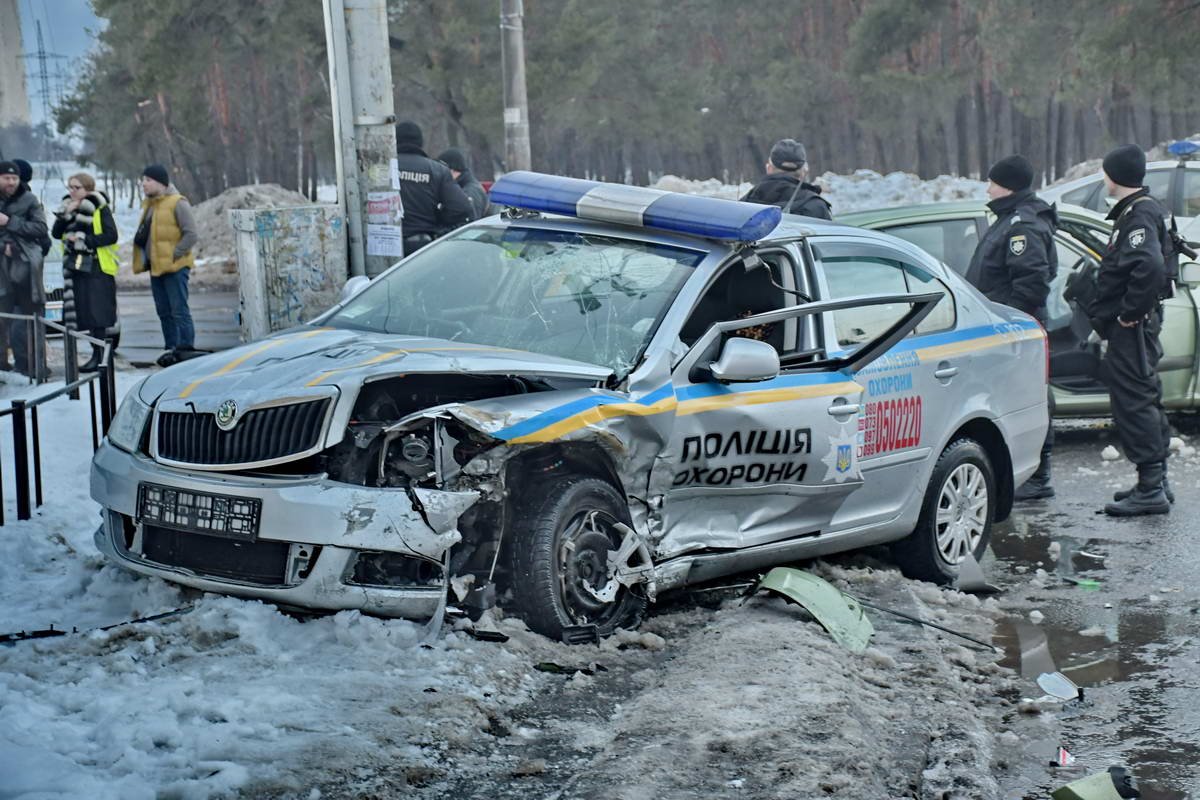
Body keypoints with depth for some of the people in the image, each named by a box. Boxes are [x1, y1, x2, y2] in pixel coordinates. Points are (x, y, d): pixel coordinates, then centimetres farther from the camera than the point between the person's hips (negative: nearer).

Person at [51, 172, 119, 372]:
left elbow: (111, 236, -12)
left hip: (97, 267, -6)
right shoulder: (68, 207, 12)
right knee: (81, 310, 4)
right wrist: (66, 215, -10)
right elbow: (56, 233, 4)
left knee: (96, 310, -7)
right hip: (74, 266, 6)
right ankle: (96, 351, 10)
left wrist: (84, 240, -14)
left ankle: (98, 354, -3)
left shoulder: (100, 208, -5)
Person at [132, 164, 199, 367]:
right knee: (164, 312, 12)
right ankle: (172, 349, 19)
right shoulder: (149, 204, 15)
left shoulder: (177, 203, -12)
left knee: (179, 310, -7)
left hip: (174, 267, -9)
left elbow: (191, 234, -16)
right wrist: (144, 257, 13)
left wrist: (174, 255, -17)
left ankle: (186, 349, -3)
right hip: (156, 267, 9)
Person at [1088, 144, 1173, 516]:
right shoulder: (1137, 211, 15)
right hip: (1135, 327, 11)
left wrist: (1129, 312, -24)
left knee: (1134, 403, -9)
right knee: (1144, 400, 16)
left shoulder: (1139, 216, -17)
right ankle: (1155, 482, 25)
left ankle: (1151, 489, -7)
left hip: (1132, 328, -11)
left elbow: (1150, 267, -33)